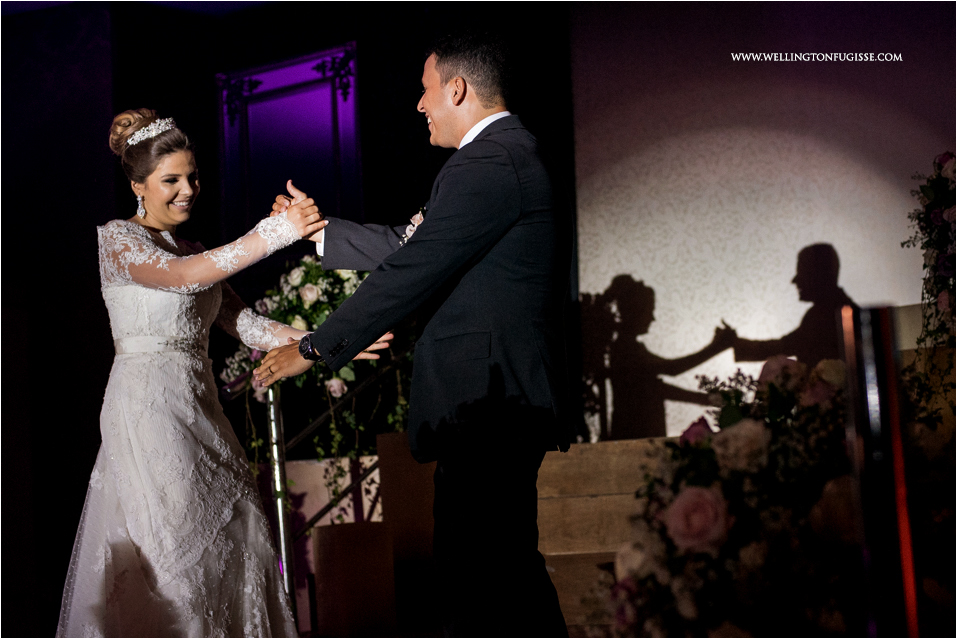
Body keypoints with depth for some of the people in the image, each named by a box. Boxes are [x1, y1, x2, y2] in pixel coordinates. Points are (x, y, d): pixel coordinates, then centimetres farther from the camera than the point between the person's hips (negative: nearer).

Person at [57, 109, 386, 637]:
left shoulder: (195, 252, 17)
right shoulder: (116, 238, -4)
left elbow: (245, 324, 6)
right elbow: (182, 276, -23)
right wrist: (275, 233, -29)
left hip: (199, 410, 7)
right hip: (148, 410, -7)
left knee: (227, 542, 5)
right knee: (169, 545, -7)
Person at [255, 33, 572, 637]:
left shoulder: (486, 164, -16)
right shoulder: (508, 153, 18)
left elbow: (409, 273, -17)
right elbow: (407, 246, 21)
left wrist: (314, 348, -9)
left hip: (488, 406, -11)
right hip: (505, 398, 11)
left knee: (479, 586, -6)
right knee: (508, 570, 17)